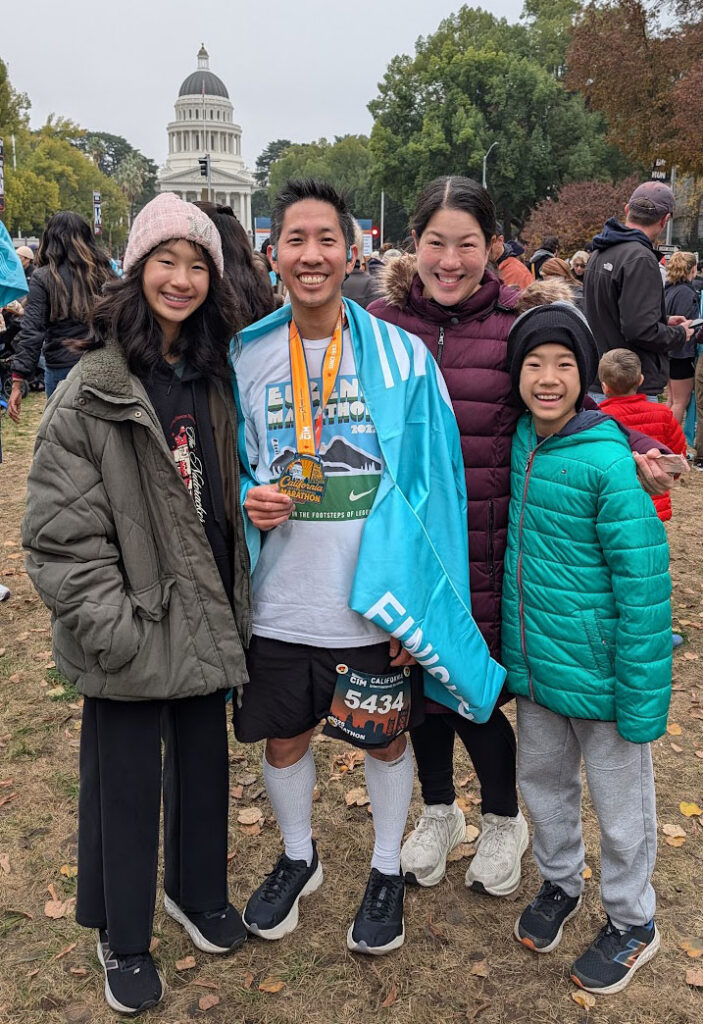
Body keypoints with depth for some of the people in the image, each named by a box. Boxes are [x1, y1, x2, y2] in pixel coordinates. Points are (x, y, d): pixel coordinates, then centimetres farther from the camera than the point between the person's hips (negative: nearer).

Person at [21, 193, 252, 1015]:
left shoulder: (214, 377, 5)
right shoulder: (92, 392, -14)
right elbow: (60, 530, -15)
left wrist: (245, 569, 7)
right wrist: (113, 627, -18)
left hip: (205, 616, 5)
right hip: (134, 632, -5)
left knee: (205, 761, 18)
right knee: (126, 780, 9)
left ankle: (198, 892, 43)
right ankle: (123, 936, 32)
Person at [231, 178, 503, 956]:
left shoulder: (402, 357, -7)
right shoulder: (246, 358, 0)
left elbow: (431, 485, -6)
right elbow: (234, 468, 10)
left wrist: (415, 602, -10)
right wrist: (250, 501, -13)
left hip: (375, 606, -2)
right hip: (278, 604, 3)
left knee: (384, 741, 15)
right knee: (282, 738, 18)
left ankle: (387, 870, 42)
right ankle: (297, 857, 46)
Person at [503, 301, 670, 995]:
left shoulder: (608, 463, -21)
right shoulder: (519, 439, -2)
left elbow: (644, 589, -19)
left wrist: (642, 701, -17)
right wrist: (519, 648, 12)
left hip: (598, 672, -6)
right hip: (533, 664, 6)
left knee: (619, 806, 14)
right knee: (542, 780, 23)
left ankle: (631, 923, 39)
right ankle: (559, 884, 49)